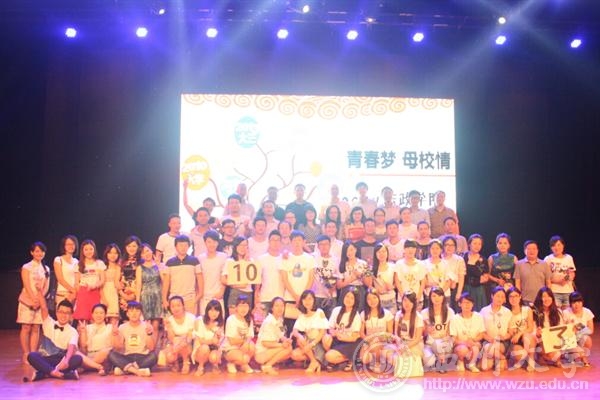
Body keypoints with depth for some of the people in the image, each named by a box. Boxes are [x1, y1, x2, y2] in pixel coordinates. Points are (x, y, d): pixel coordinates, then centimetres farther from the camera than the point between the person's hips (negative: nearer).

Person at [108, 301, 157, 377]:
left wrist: (149, 334, -21)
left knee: (153, 355, -33)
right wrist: (115, 335, -14)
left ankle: (124, 368, -29)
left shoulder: (147, 326, -1)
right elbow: (118, 348, -1)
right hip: (127, 358, 2)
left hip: (143, 357, -1)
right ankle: (138, 370, -36)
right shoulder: (122, 327, 5)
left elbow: (151, 348, -8)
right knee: (112, 354, -27)